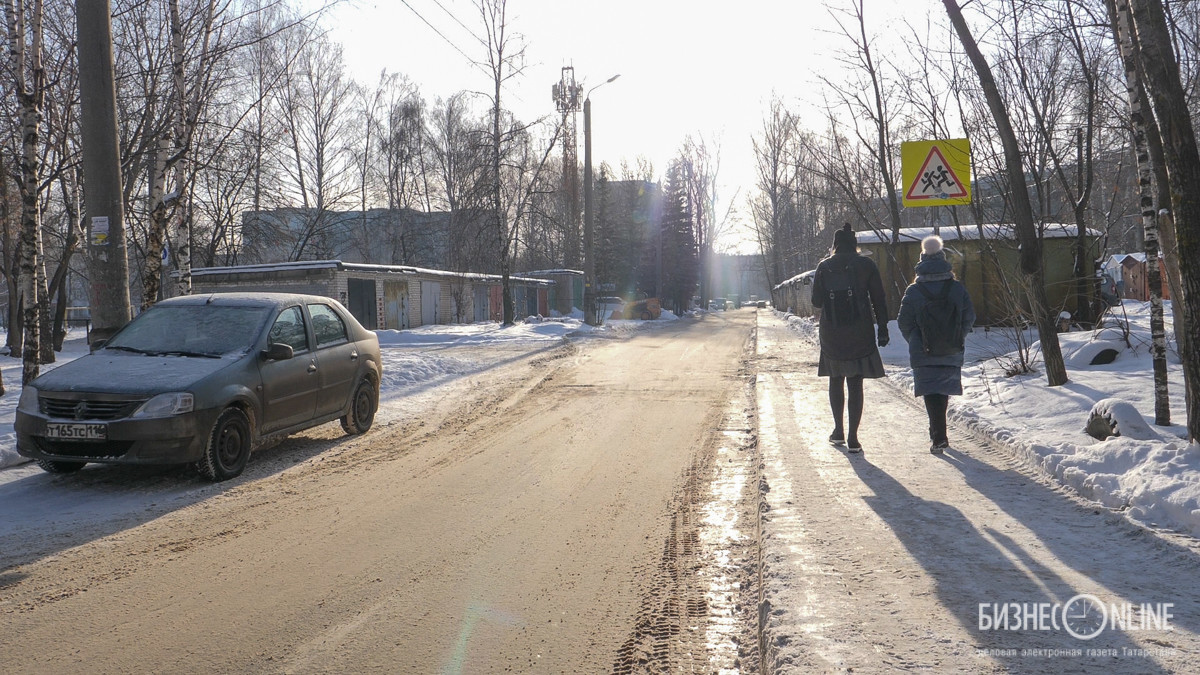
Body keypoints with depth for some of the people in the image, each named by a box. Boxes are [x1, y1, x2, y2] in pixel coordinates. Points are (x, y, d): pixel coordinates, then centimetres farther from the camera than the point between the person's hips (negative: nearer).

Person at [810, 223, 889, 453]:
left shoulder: (824, 267, 0)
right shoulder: (866, 265, -2)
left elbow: (816, 300, 4)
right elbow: (879, 299, -2)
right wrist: (883, 328, 5)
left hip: (831, 334, 1)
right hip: (860, 334, -1)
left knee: (836, 380, 17)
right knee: (855, 384, 1)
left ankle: (839, 430, 22)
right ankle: (852, 437, -1)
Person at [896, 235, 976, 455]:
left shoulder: (913, 291, -9)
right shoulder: (957, 288, -2)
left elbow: (904, 323, -5)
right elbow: (970, 317, 3)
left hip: (923, 355, -3)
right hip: (952, 354, 3)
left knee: (931, 394, 3)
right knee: (944, 392, 18)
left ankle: (939, 438, -6)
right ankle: (938, 433, 31)